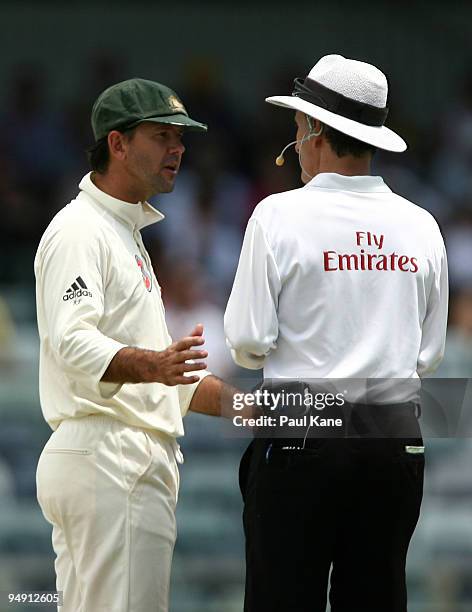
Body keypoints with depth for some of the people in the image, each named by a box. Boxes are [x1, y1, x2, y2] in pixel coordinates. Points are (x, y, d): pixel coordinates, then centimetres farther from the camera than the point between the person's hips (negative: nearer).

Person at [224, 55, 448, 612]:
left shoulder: (281, 216, -7)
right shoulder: (420, 226, 5)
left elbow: (249, 342, -7)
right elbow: (429, 352, 11)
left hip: (302, 438, -4)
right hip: (397, 438, 4)